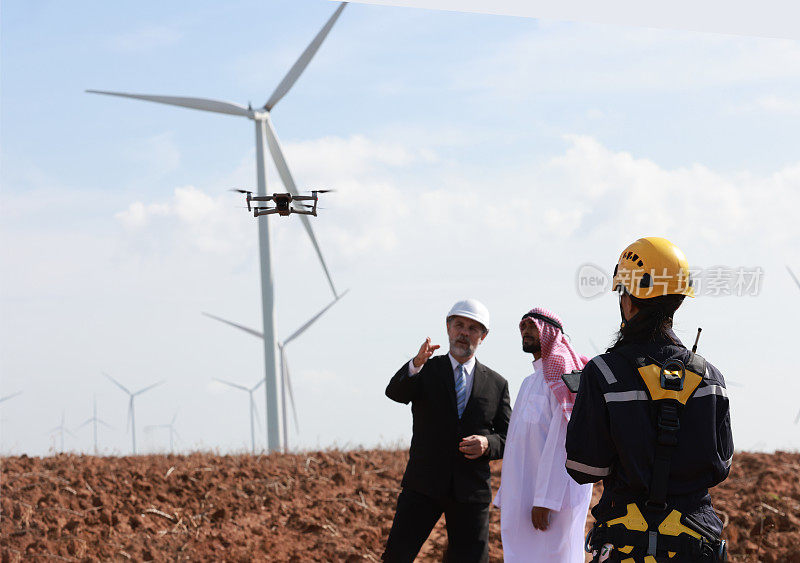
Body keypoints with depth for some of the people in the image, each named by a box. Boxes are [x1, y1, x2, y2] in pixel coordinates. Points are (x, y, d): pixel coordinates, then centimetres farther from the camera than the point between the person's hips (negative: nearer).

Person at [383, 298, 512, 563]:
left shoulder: (497, 384, 11)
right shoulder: (426, 370, 6)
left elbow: (510, 438, 12)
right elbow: (395, 392, -15)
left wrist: (487, 444, -12)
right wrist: (417, 363, -35)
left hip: (471, 490, 1)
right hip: (424, 484, -1)